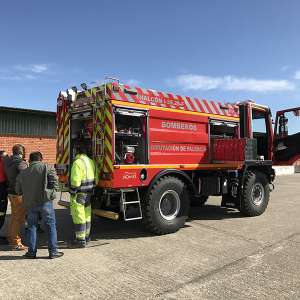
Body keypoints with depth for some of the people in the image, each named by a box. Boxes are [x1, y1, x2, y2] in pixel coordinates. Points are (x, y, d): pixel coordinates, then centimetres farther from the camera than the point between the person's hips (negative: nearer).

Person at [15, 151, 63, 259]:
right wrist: (52, 193, 1)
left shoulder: (23, 173, 11)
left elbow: (18, 190, 14)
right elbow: (54, 181, -13)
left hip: (30, 204, 4)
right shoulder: (47, 168, -2)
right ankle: (53, 252, 9)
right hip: (45, 202, -4)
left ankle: (32, 252, 20)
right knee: (51, 226, 5)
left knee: (31, 227, 16)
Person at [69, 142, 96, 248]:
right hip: (89, 193, 9)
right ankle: (86, 237, 30)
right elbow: (95, 179, 12)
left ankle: (81, 240, 6)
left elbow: (75, 181, -21)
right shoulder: (90, 161, 9)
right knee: (86, 215, 17)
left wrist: (72, 193, -12)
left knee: (79, 216, -1)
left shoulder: (78, 162, -17)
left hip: (79, 194, -9)